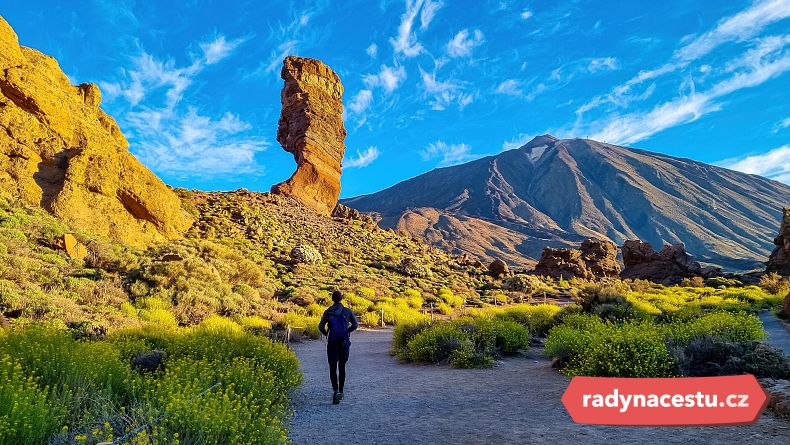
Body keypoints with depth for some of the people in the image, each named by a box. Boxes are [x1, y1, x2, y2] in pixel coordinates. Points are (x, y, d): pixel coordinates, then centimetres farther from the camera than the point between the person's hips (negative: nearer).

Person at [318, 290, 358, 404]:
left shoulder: (328, 312, -3)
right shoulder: (347, 311, -2)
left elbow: (321, 326, -4)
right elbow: (355, 325, 1)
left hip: (332, 342, -1)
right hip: (344, 342, 1)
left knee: (333, 367, 0)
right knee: (342, 366, 16)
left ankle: (336, 390, -19)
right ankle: (340, 391, 23)